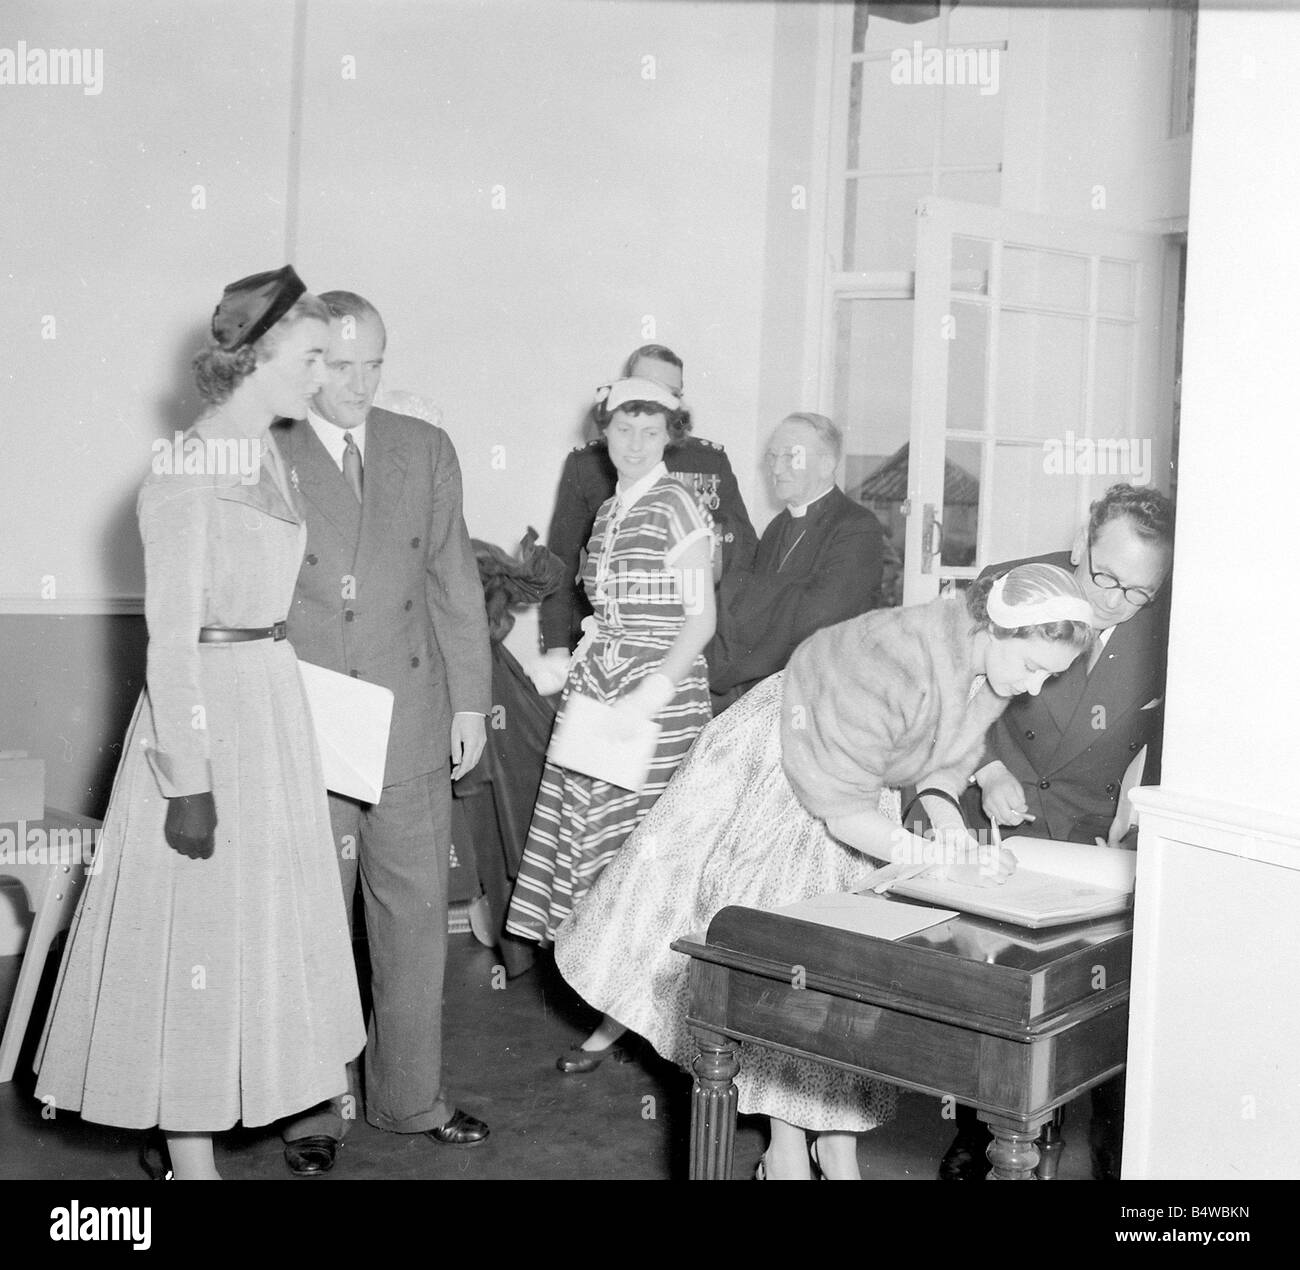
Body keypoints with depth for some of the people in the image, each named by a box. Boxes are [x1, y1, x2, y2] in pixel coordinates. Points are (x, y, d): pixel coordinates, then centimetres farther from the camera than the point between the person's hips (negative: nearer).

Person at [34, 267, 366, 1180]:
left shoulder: (269, 458, 8)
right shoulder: (187, 479, -16)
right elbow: (172, 638, -18)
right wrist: (188, 779, -18)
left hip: (276, 701, 9)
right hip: (209, 705, -9)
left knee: (262, 918, 16)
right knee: (199, 928, 2)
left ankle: (216, 1113, 33)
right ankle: (190, 1153, 17)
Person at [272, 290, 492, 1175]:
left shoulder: (427, 450, 8)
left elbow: (454, 578, 10)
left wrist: (470, 699, 7)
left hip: (412, 729, 3)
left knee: (417, 916, 10)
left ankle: (411, 1097, 27)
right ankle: (312, 1110, 23)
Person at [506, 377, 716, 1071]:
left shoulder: (675, 507, -7)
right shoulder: (609, 512, 15)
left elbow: (699, 618, -11)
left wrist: (652, 691, -20)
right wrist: (574, 661, 10)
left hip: (662, 689, -7)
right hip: (598, 683, 7)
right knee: (593, 835, 5)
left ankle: (621, 1019, 2)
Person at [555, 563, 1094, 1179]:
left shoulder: (994, 658, -16)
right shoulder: (892, 665, -40)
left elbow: (950, 752, 0)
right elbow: (841, 810, -33)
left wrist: (941, 803, -20)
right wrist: (936, 858, -39)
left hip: (859, 775, 7)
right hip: (779, 773, -7)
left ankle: (837, 1134, 16)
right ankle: (787, 1142, 10)